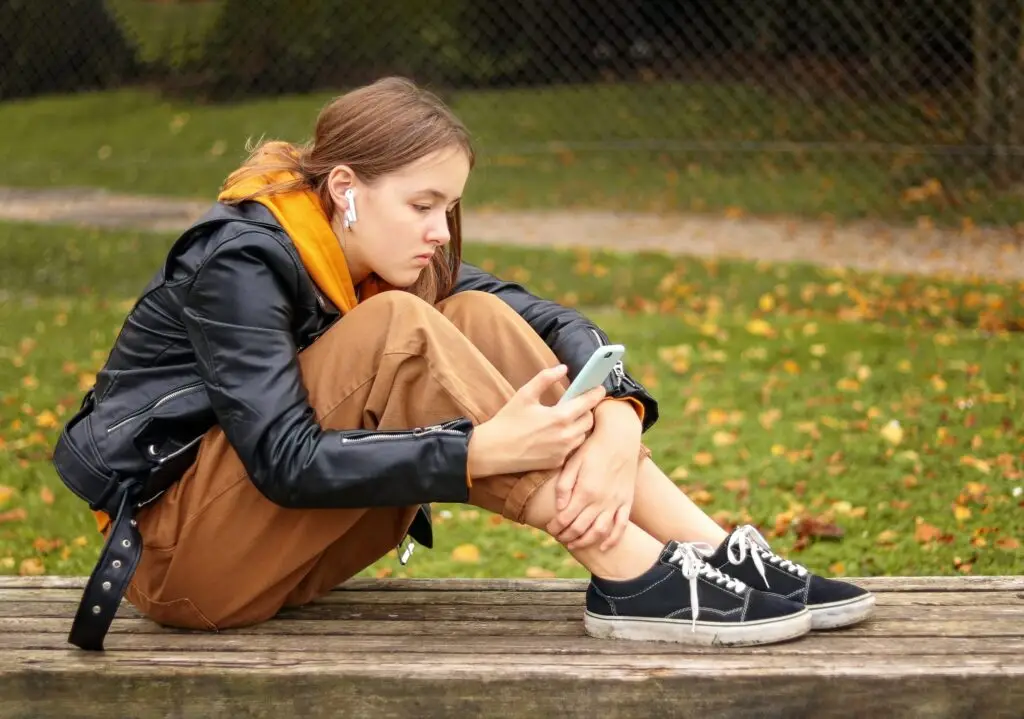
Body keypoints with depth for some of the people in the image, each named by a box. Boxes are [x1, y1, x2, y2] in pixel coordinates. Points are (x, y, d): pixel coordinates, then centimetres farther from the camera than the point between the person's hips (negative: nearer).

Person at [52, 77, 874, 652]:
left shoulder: (386, 253, 2)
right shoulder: (241, 261, -20)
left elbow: (554, 324, -6)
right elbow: (286, 460, -29)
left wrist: (615, 419, -27)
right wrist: (481, 449, -37)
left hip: (298, 543, 7)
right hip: (183, 552, -7)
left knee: (480, 320, -12)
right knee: (397, 331, -29)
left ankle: (719, 552, -19)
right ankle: (634, 579, -30)